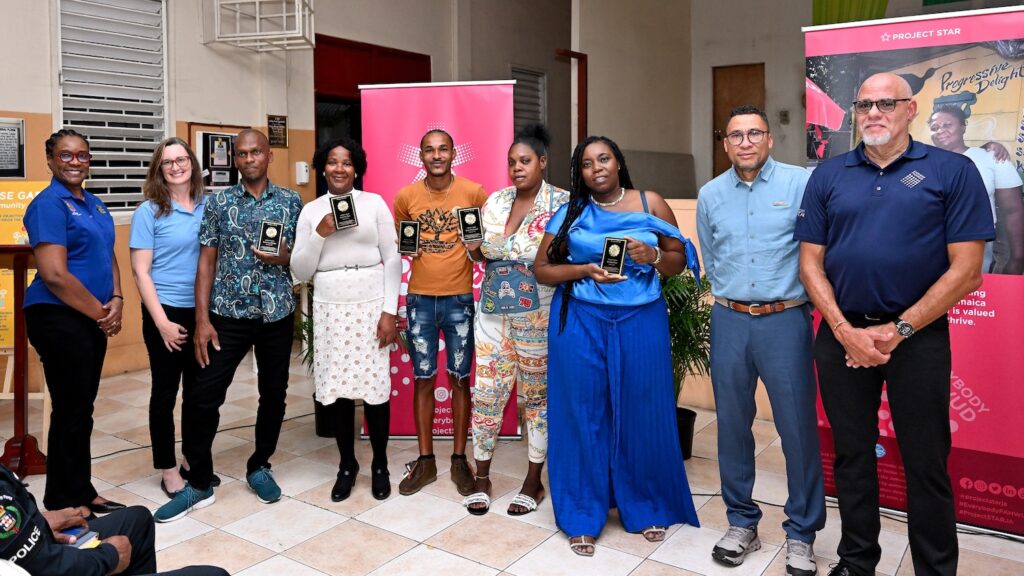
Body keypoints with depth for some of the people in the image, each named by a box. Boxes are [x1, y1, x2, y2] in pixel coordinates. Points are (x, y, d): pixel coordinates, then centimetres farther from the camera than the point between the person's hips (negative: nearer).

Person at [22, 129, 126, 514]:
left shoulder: (94, 204, 13)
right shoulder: (48, 204, -12)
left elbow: (108, 256, 18)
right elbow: (54, 274, -19)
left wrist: (116, 301, 0)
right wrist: (100, 312, -11)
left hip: (93, 318, 8)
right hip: (60, 318, -8)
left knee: (81, 408, 14)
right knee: (72, 410, -1)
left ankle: (81, 495, 26)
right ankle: (66, 505, 13)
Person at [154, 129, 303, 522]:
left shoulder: (291, 201, 4)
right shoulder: (218, 202, 3)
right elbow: (207, 261, 1)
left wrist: (282, 257, -17)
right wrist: (202, 319, -6)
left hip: (277, 313, 1)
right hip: (228, 314, -1)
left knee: (274, 394, 9)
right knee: (204, 396, -3)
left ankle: (259, 467, 29)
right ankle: (199, 482, 13)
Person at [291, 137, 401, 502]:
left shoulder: (375, 203, 2)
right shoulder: (311, 211, 6)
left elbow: (392, 259, 0)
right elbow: (300, 271, 3)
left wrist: (390, 311, -6)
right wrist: (320, 234, -11)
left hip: (371, 305, -1)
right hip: (330, 308, 2)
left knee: (374, 386, 2)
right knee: (337, 389, 5)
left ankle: (380, 465, 20)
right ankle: (347, 465, 23)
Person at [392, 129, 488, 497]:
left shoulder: (474, 193, -3)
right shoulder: (406, 196, 2)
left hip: (460, 299, -1)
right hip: (419, 300, 2)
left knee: (460, 379, 6)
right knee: (423, 379, 8)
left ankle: (459, 459, 20)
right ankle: (425, 460, 20)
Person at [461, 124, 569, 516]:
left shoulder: (560, 202, -5)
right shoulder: (495, 200, 9)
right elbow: (480, 251, 14)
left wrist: (493, 248, -15)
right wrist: (475, 249, -9)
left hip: (538, 313, -4)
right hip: (494, 309, 4)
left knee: (537, 394, 7)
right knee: (486, 392, 5)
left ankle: (534, 482, 22)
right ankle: (482, 478, 21)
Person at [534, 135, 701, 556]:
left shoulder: (650, 203, 5)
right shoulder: (570, 212, 6)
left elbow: (680, 259, 6)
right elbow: (542, 268, 3)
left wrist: (653, 257, -15)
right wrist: (585, 271, -14)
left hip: (641, 321, 0)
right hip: (581, 323, 0)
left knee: (642, 414, 7)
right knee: (584, 416, 4)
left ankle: (648, 509, 27)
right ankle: (584, 516, 18)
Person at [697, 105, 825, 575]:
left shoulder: (801, 184, -5)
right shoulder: (710, 195, 8)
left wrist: (804, 298, 1)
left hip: (785, 320, -3)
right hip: (729, 322, 4)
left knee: (798, 427, 1)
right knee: (732, 425, 10)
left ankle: (801, 533, 18)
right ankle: (741, 522, 26)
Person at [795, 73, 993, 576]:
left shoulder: (952, 171, -2)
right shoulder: (828, 175, 6)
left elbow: (965, 269, -6)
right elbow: (811, 263, 3)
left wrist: (898, 330, -11)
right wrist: (846, 332, -8)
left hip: (919, 337, -2)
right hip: (842, 335, 3)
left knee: (926, 463, 7)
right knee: (851, 455, 13)